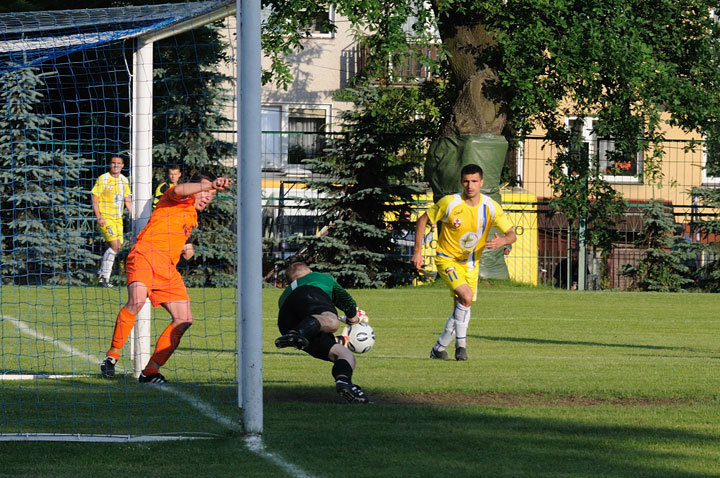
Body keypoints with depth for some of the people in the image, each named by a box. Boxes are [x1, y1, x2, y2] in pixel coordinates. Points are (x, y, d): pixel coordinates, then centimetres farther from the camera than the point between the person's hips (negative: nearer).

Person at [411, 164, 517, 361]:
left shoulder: (491, 207, -9)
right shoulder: (449, 203, -15)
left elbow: (512, 234, -7)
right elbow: (423, 220, -3)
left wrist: (502, 241, -31)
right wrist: (418, 251, -6)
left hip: (471, 263, 4)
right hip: (447, 259, -4)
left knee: (461, 309, 4)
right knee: (466, 297, -26)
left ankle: (439, 348, 22)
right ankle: (461, 343, -12)